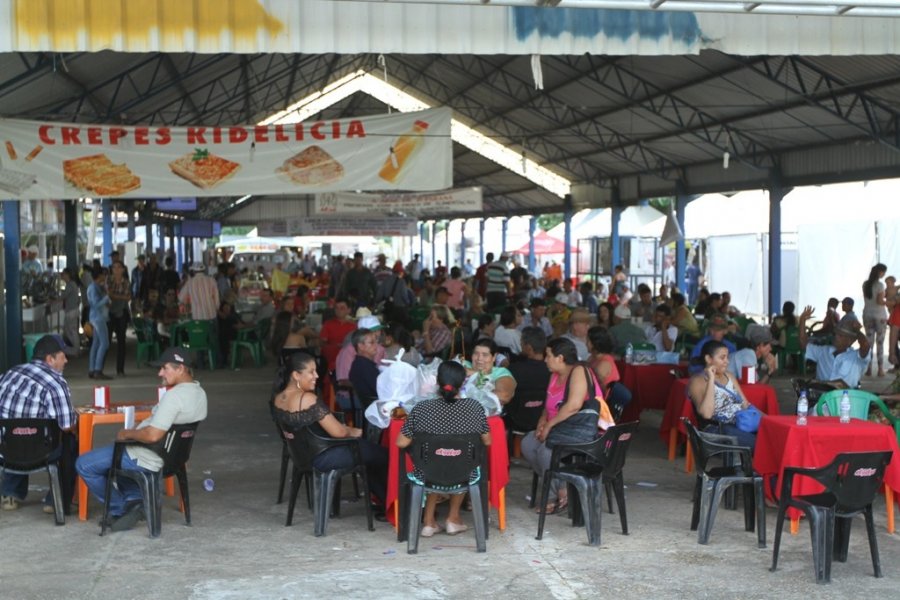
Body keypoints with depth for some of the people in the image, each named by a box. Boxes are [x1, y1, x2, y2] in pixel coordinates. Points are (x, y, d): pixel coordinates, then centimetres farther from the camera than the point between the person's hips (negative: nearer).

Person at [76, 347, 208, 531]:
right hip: (170, 453, 10)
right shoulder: (199, 392, 3)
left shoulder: (174, 396, -28)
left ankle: (119, 510, 10)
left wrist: (128, 434, -15)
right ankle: (134, 499, 16)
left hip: (148, 458, -10)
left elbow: (153, 435, -33)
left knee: (84, 464, 1)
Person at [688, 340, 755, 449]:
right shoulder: (698, 381, -3)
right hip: (718, 430, -7)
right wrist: (711, 380, -17)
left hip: (742, 423, 7)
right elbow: (706, 413, -19)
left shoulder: (729, 376, 20)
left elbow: (745, 404, 19)